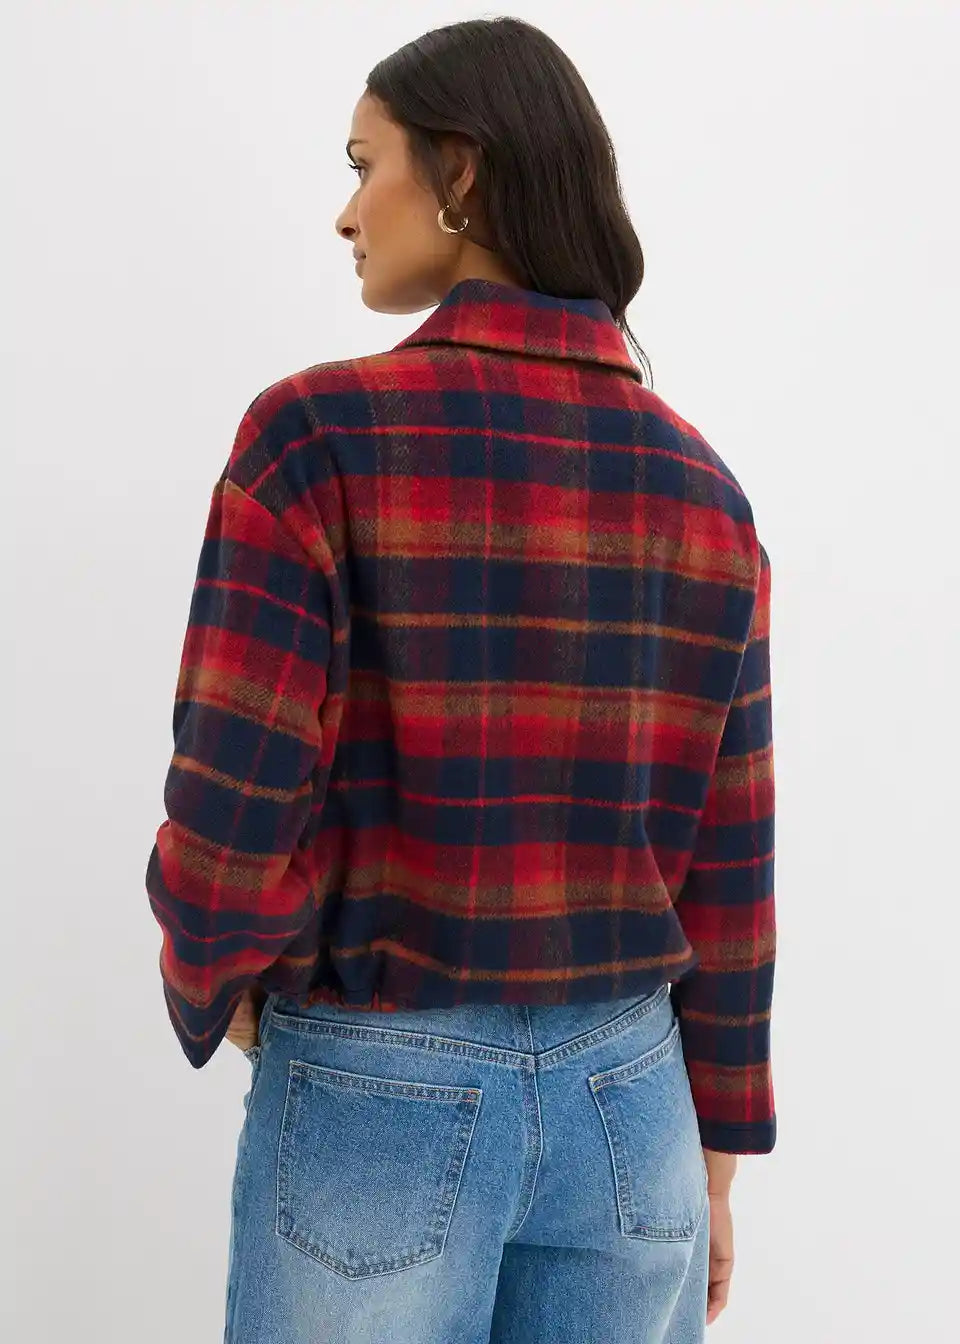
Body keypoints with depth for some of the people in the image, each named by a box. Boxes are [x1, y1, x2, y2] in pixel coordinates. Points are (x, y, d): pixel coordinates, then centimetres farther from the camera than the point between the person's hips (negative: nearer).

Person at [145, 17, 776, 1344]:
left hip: (381, 1097, -4)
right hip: (626, 1095, 4)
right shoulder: (705, 489, -1)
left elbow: (232, 817, -18)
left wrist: (213, 982, 5)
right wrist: (714, 1155, 13)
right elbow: (726, 866, 3)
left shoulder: (320, 435, -16)